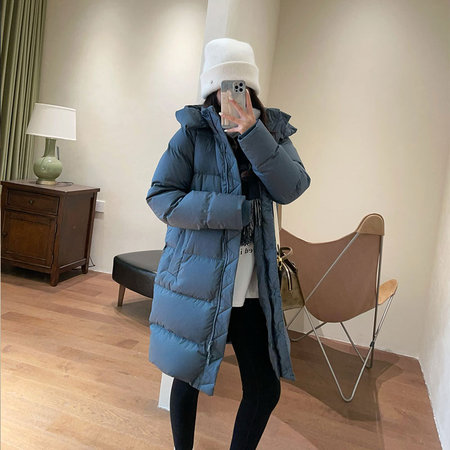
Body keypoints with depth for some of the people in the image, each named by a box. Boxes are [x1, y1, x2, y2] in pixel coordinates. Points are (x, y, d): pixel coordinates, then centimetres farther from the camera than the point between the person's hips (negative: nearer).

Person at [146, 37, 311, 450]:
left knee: (266, 389, 7)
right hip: (197, 281, -2)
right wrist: (231, 211, -19)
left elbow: (291, 188, -11)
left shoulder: (273, 132, 5)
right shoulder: (194, 133, -5)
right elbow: (160, 197, -10)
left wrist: (251, 132, -22)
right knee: (188, 379, 15)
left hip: (253, 287, 3)